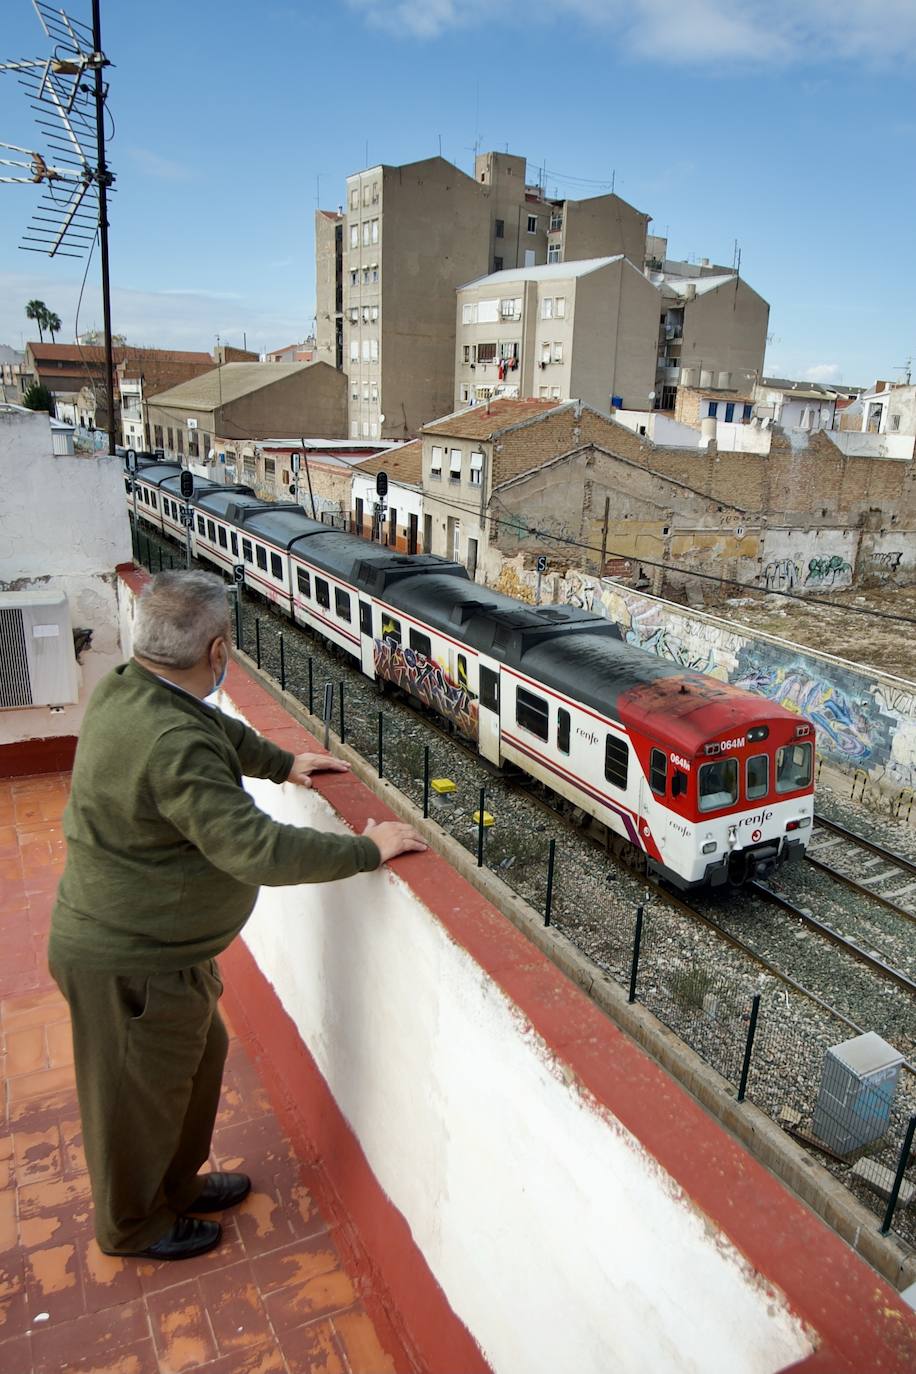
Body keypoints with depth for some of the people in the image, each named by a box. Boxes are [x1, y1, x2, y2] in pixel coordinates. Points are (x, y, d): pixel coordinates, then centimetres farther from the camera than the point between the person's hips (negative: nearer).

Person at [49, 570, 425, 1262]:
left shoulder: (126, 687, -3)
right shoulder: (174, 745, -35)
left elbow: (217, 729, 16)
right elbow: (257, 849, -36)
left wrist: (284, 764, 21)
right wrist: (368, 849, -25)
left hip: (150, 943, 9)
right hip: (130, 964, -9)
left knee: (200, 1054, 27)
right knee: (139, 1098, 15)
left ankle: (177, 1184, 49)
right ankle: (133, 1226, 42)